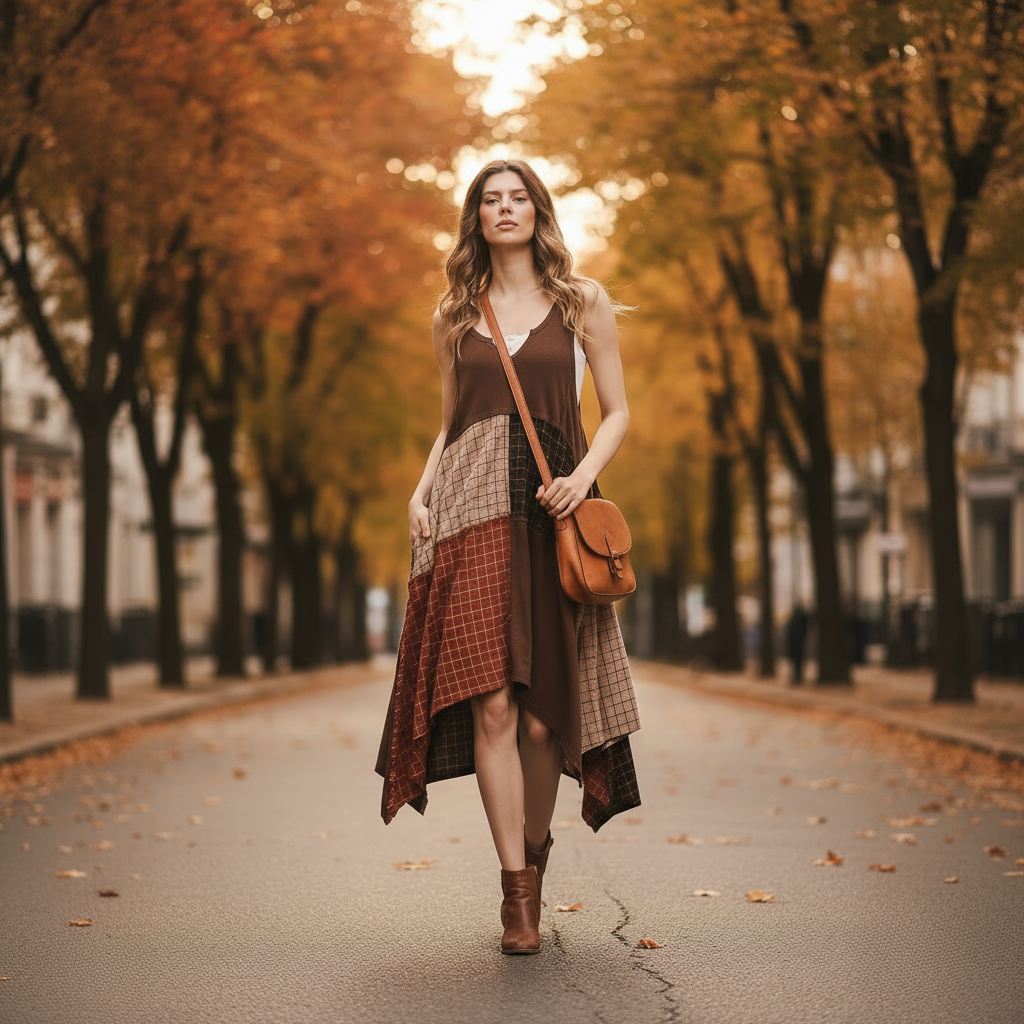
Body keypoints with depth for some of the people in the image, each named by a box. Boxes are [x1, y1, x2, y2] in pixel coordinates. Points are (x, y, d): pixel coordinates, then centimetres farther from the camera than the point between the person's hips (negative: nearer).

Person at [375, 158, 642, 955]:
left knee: (544, 712, 0)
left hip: (551, 511, -1)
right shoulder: (455, 316, 16)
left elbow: (618, 413, 10)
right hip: (473, 515, 1)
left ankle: (535, 852, 25)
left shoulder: (583, 304, 10)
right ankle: (517, 890, -7)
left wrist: (583, 476, -8)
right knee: (490, 703, -12)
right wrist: (422, 492, 5)